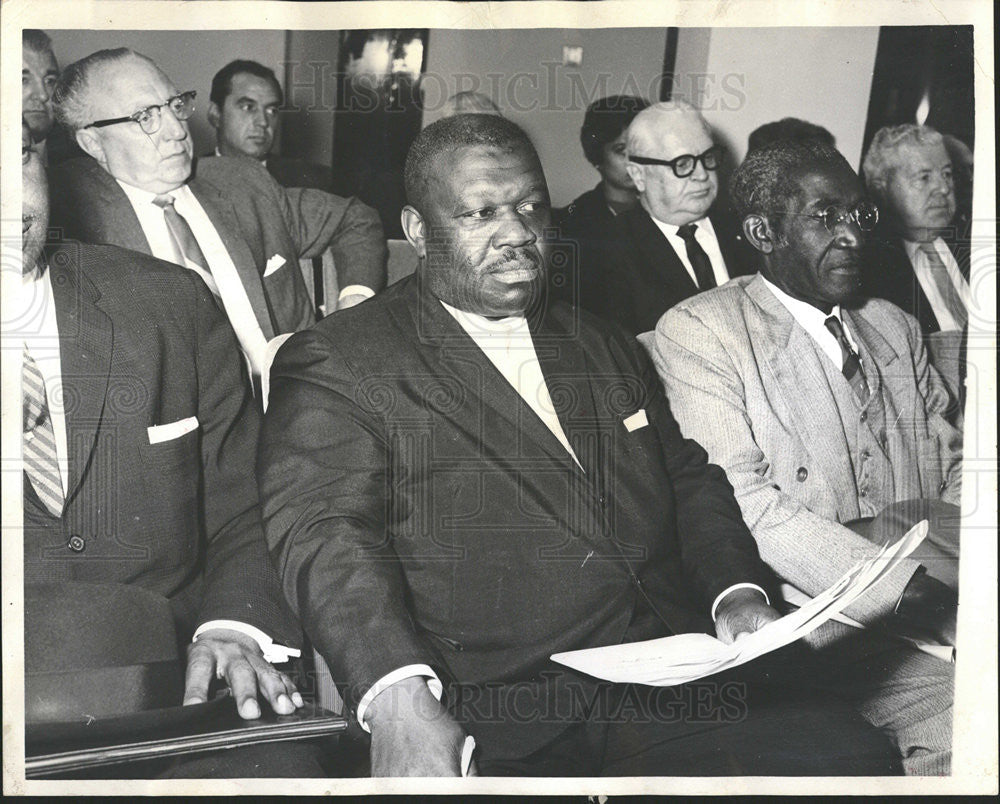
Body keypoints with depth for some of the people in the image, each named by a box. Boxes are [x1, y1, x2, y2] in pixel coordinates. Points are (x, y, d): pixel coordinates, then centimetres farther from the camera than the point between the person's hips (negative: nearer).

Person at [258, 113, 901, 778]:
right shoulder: (335, 364, 0)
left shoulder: (607, 349, 21)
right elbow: (326, 536, -12)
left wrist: (736, 591, 2)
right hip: (493, 724, -4)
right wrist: (400, 700, -29)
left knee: (854, 755, -15)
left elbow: (688, 477, 23)